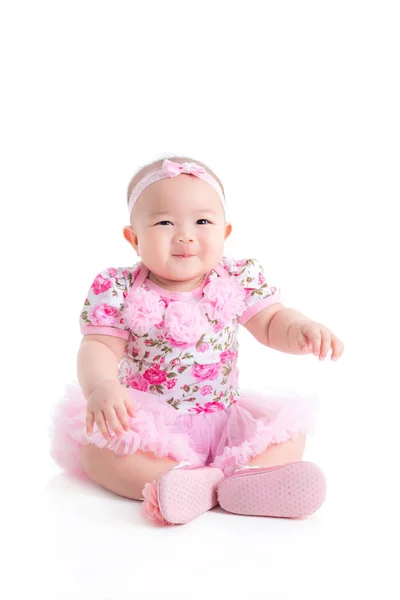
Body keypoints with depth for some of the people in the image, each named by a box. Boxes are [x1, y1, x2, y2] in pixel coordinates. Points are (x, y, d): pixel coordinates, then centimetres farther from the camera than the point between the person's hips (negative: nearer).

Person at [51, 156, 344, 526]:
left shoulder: (239, 281, -5)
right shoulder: (119, 291, -10)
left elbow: (271, 323, 1)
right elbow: (100, 346, -12)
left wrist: (301, 329, -23)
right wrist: (100, 386, -35)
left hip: (223, 420, 2)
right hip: (146, 422, -2)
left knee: (289, 431, -12)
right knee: (96, 447, -27)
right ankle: (209, 484, -36)